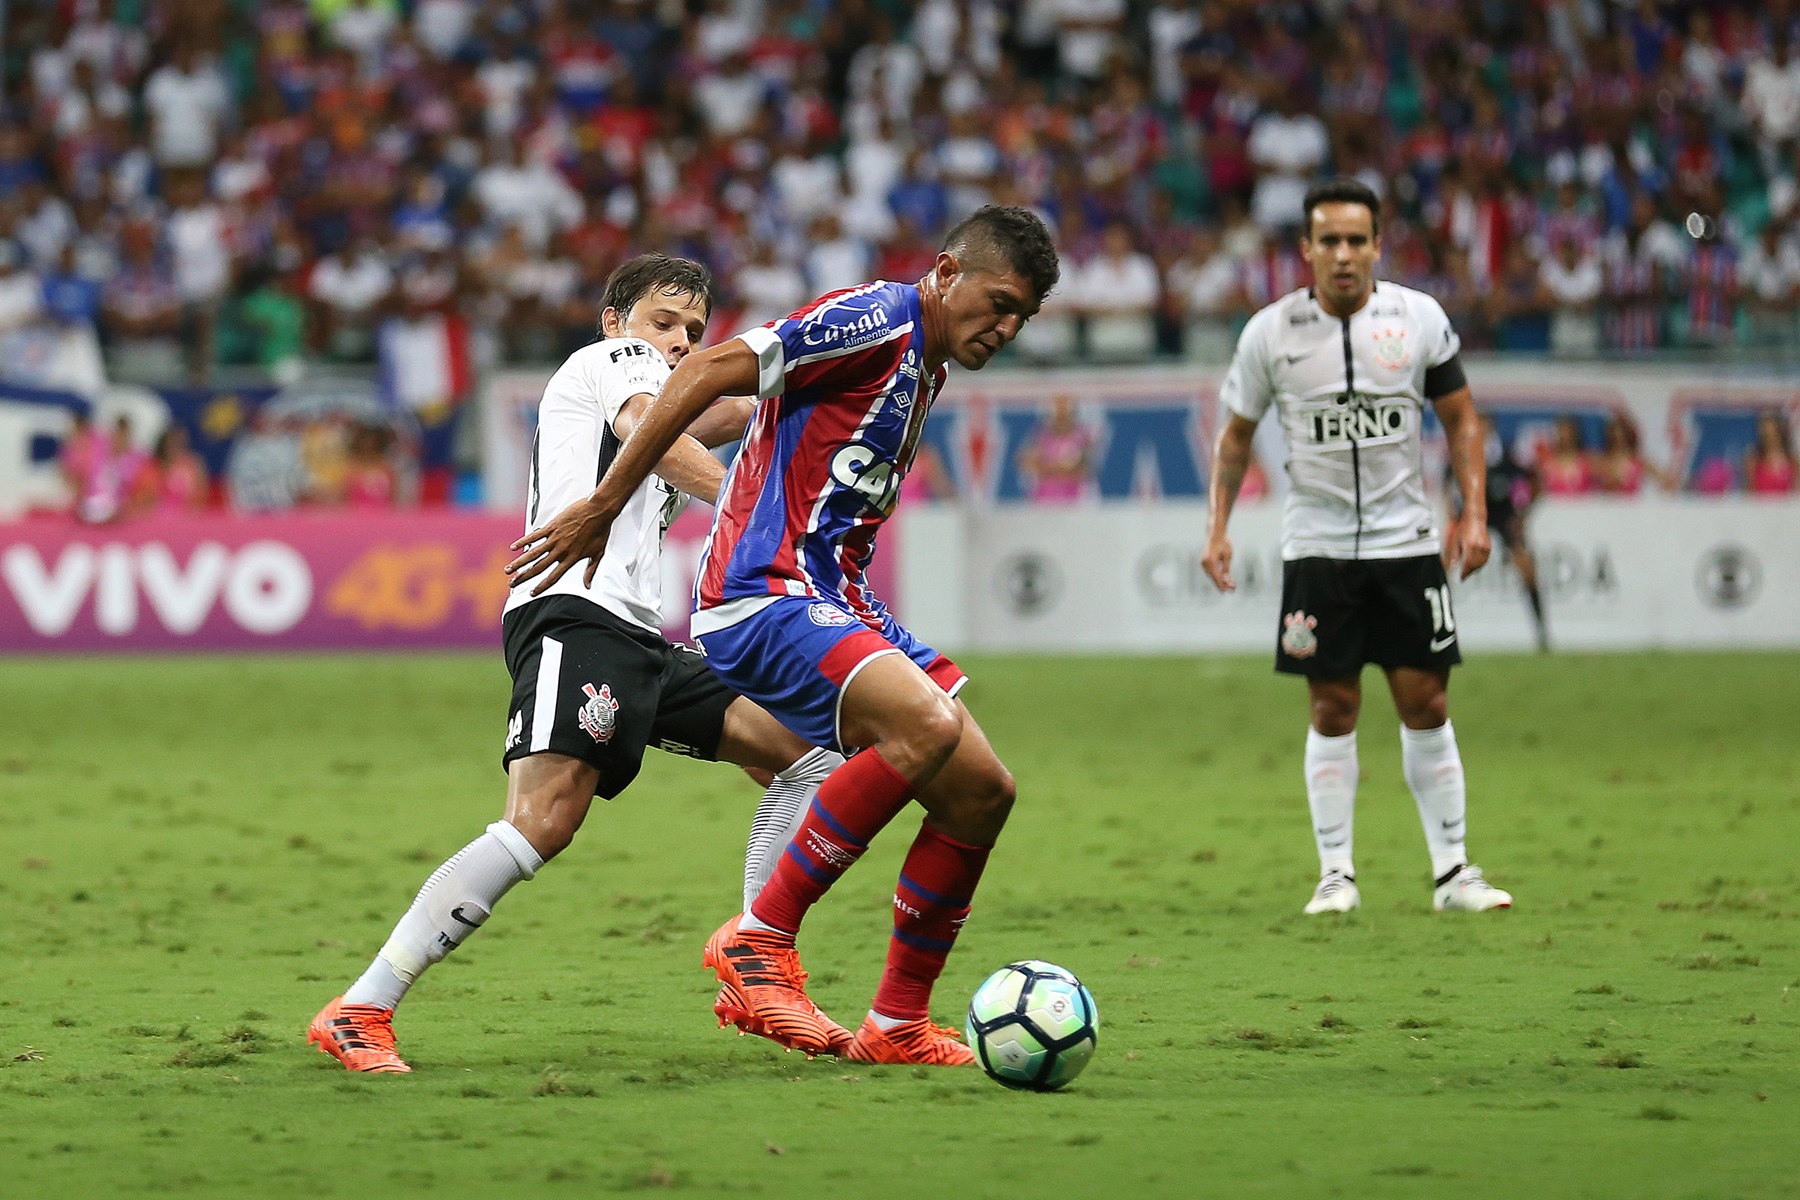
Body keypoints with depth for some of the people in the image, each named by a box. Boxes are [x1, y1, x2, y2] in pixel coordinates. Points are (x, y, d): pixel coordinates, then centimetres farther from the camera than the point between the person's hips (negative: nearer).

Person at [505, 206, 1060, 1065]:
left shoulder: (926, 367, 20)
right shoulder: (877, 320, -11)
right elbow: (708, 371, -17)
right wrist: (603, 508, -17)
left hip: (838, 605, 10)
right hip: (764, 597, -10)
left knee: (980, 790, 3)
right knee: (927, 725, -32)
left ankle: (897, 1025, 12)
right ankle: (760, 940, -22)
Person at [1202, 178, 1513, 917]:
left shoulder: (1420, 319, -1)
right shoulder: (1271, 332, -2)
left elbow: (1460, 418, 7)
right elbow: (1237, 434, 9)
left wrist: (1474, 512, -3)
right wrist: (1218, 528, 0)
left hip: (1407, 539, 1)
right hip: (1317, 544, -1)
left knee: (1425, 703, 1)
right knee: (1333, 709, -1)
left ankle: (1452, 870, 8)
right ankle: (1335, 874, 6)